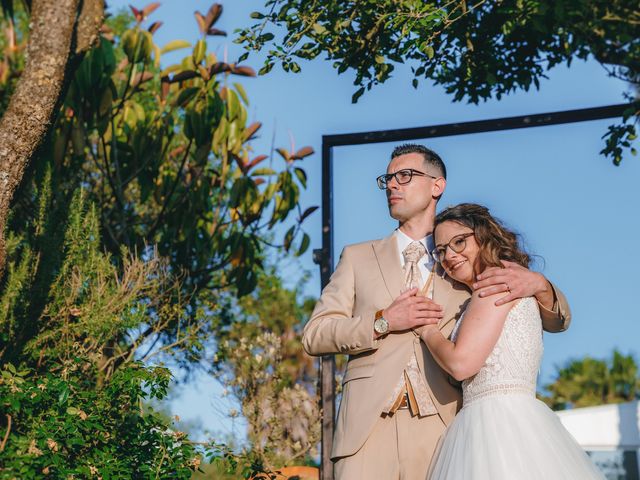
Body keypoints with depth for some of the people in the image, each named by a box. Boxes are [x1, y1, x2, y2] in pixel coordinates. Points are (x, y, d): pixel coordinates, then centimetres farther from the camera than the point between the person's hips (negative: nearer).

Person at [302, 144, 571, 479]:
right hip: (368, 426, 0)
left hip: (442, 427, 0)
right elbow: (314, 335, 8)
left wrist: (538, 285, -8)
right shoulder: (357, 257, 17)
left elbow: (557, 321, 14)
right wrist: (383, 322, -6)